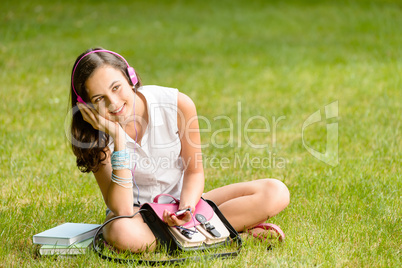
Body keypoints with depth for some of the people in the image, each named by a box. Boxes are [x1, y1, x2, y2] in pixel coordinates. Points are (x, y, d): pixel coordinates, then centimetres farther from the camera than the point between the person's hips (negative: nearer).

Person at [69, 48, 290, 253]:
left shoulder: (178, 105, -18)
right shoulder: (96, 136, -18)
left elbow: (194, 170, -4)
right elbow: (121, 210, -27)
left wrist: (186, 207, -26)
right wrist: (118, 139, -32)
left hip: (183, 201, 1)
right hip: (137, 212, -1)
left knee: (275, 193, -16)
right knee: (123, 232, -41)